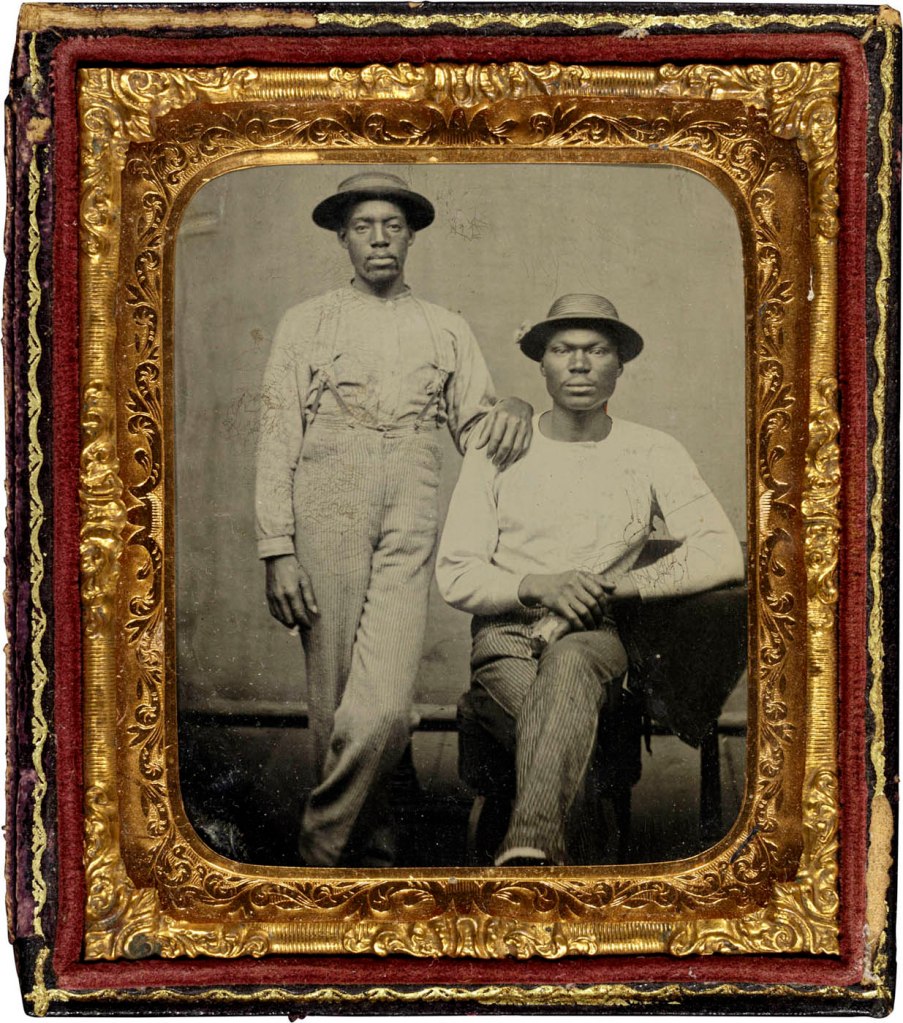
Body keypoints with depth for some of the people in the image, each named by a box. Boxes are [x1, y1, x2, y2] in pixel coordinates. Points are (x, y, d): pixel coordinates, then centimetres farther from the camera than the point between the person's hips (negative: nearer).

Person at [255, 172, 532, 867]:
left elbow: (478, 433, 19)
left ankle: (324, 851, -1)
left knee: (383, 706, -15)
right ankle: (372, 848, 13)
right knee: (335, 701, -1)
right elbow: (278, 440, 8)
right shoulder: (307, 323, 15)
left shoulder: (448, 331, 20)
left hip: (411, 520, 0)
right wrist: (278, 550, -3)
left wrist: (516, 411, -5)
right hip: (328, 509, 0)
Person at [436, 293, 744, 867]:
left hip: (597, 639, -1)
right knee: (570, 703, -36)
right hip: (507, 637, 1)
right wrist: (538, 587, -16)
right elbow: (455, 577, 4)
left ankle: (529, 841, -54)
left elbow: (723, 555, -3)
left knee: (567, 660, -39)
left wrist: (613, 585, -14)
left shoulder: (652, 455, 9)